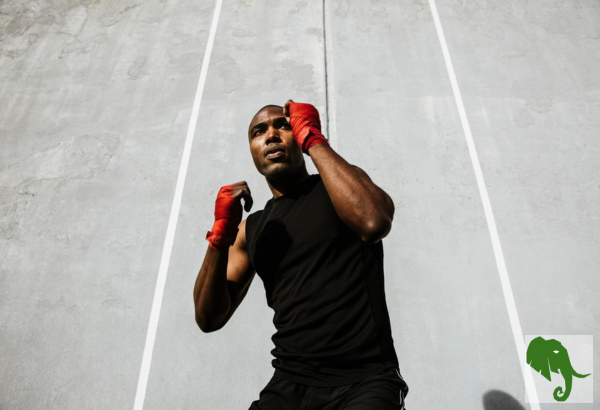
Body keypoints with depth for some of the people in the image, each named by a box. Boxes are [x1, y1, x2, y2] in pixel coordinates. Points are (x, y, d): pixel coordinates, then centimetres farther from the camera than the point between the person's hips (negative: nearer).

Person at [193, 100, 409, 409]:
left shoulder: (343, 181, 4)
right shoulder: (251, 229, 14)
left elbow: (374, 222, -21)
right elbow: (209, 319, 9)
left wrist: (313, 138, -13)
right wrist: (220, 235, -5)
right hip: (290, 385, 4)